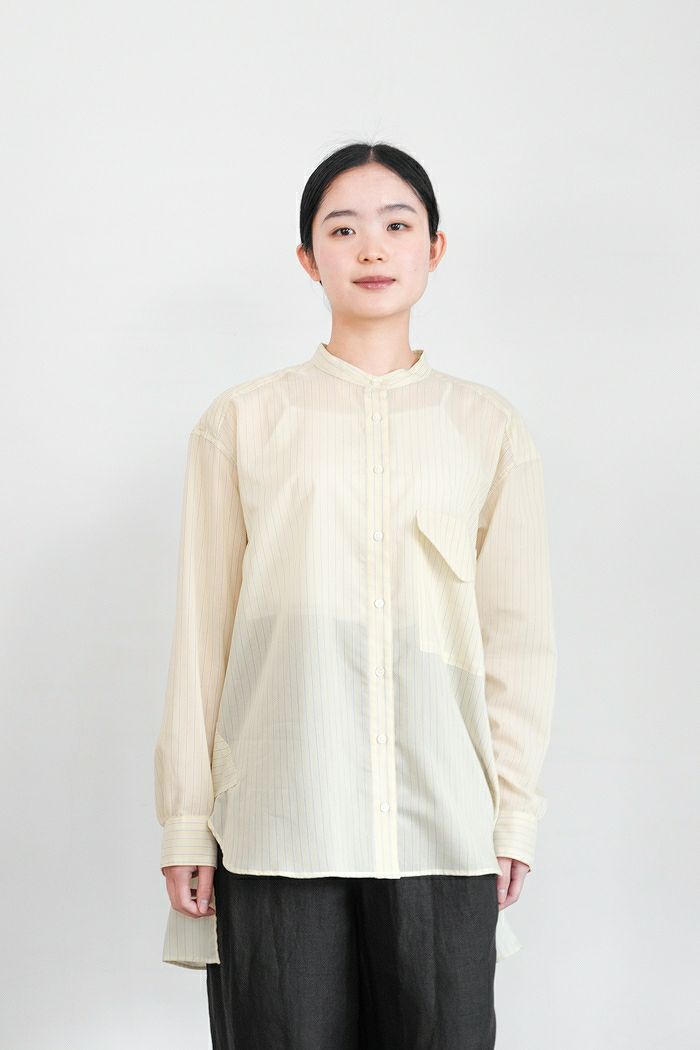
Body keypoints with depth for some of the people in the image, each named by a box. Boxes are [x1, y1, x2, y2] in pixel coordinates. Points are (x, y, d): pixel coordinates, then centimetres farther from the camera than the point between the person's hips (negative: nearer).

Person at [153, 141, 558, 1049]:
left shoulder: (489, 427, 9)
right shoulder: (243, 422, 6)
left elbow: (516, 633, 9)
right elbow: (201, 632, 6)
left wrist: (516, 812, 4)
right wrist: (185, 822, 4)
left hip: (441, 821, 1)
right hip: (276, 823, -1)